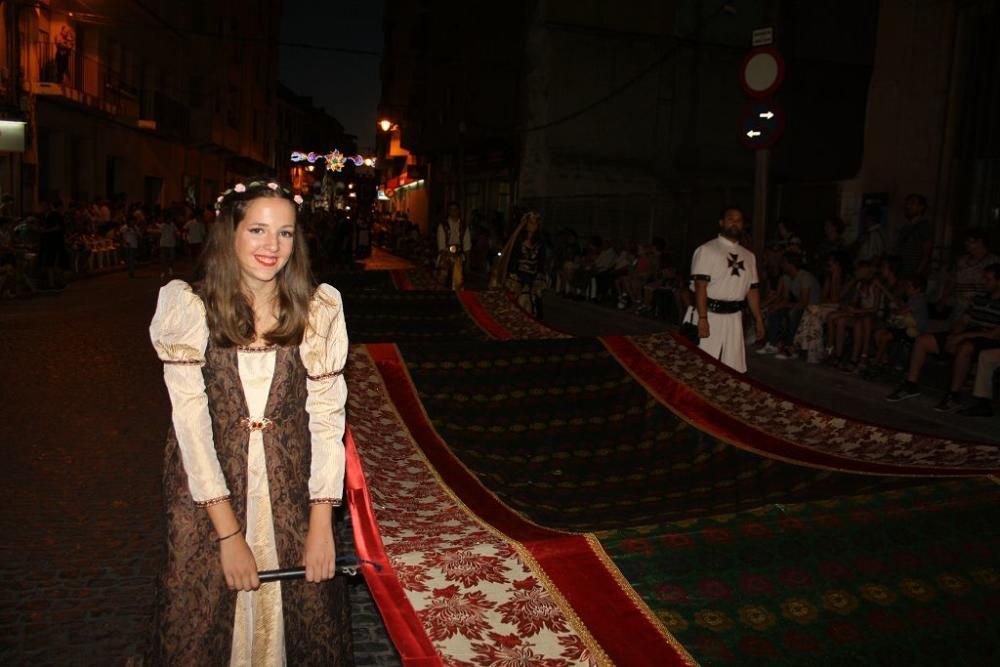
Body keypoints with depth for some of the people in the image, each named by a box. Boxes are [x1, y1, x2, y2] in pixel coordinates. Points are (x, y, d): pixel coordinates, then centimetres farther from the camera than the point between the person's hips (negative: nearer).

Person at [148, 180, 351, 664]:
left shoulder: (319, 308, -6)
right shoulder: (189, 307, -10)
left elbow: (327, 414, -6)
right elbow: (190, 419, -12)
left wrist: (322, 524, -10)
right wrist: (228, 532, -14)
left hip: (292, 484, 1)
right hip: (207, 486, -1)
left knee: (305, 616, 10)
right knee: (204, 625, 11)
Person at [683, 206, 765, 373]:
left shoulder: (748, 256, 14)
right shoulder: (706, 250, -7)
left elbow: (752, 289, 16)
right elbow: (700, 285, -14)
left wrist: (758, 319, 12)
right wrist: (702, 318, -21)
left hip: (734, 317, 6)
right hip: (710, 315, -6)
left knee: (733, 369, 7)